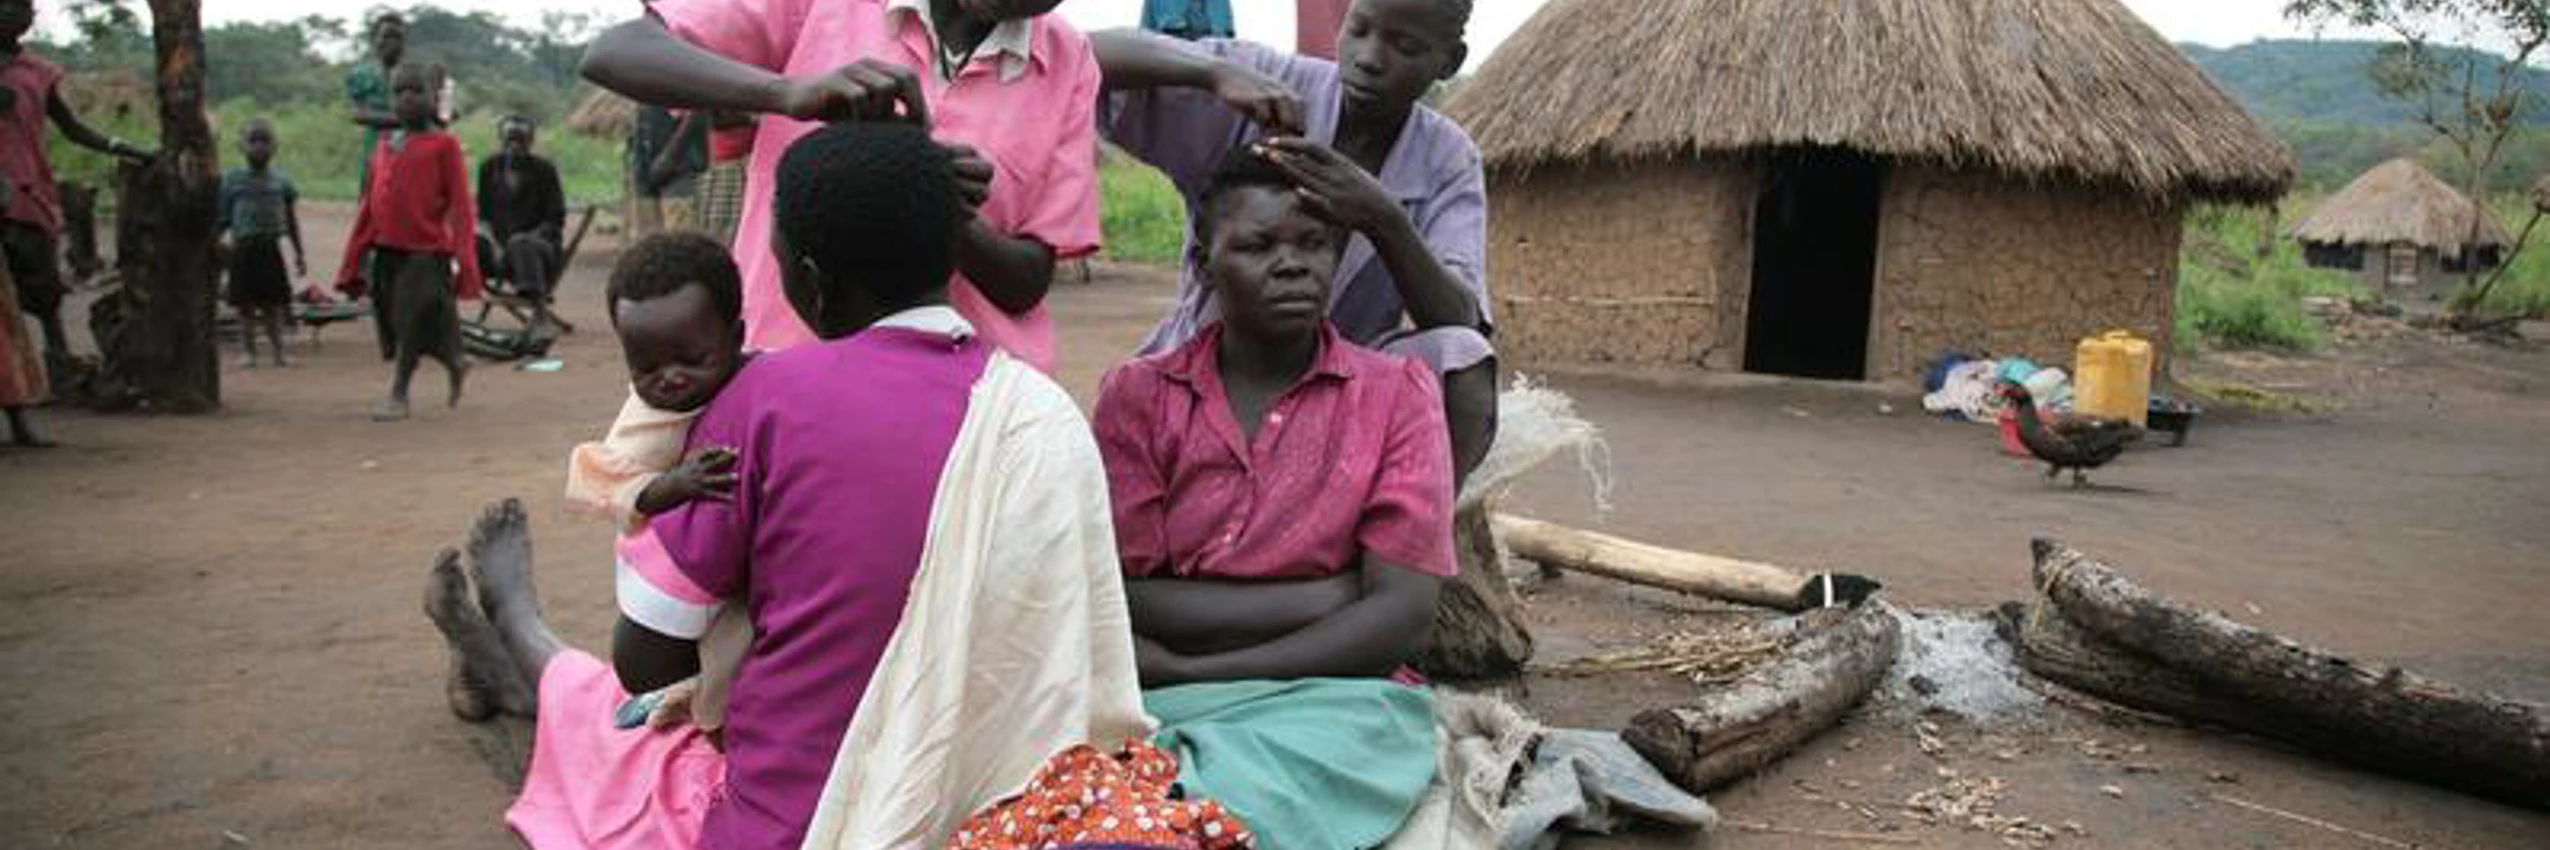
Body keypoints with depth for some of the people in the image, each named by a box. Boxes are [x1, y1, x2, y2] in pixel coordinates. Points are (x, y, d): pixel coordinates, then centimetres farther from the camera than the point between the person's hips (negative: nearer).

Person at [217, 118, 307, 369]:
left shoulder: (281, 181, 6)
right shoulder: (231, 180, 2)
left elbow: (291, 220, 11)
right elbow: (222, 219, 5)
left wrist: (299, 253, 12)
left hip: (271, 248, 1)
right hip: (243, 249, -1)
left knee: (273, 302, 4)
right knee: (245, 303, 3)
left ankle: (278, 350, 11)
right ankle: (247, 351, 11)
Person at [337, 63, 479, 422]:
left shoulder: (444, 144, -2)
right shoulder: (385, 146, 14)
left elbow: (459, 203, -7)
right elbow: (369, 204, 16)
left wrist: (463, 256, -15)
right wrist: (353, 260, 13)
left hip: (428, 249, -6)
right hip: (388, 248, 6)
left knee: (414, 319, -7)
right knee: (396, 320, 10)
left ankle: (397, 395, 4)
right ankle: (456, 367, 33)